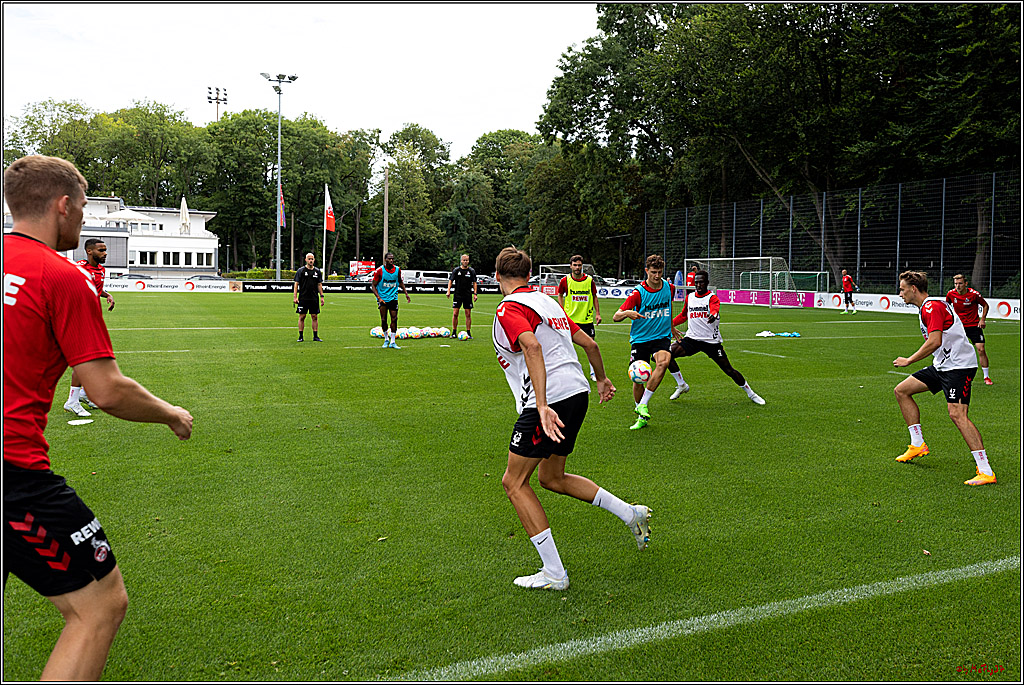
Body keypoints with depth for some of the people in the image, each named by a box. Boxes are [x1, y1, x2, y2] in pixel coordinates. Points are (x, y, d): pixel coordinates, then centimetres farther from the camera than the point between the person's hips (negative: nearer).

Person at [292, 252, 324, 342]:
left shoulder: (317, 271, 10)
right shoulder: (301, 270, 0)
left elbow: (319, 284, 14)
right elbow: (296, 284, -2)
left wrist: (322, 296, 7)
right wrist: (295, 297, -10)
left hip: (314, 298, 3)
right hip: (303, 298, -3)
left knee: (314, 317, 3)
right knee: (302, 317, 0)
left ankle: (315, 336, 8)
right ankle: (300, 336, 6)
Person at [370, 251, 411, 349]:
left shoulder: (397, 270, 1)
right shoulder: (379, 270, -9)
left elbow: (400, 282, 20)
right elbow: (373, 286, -5)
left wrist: (406, 293, 13)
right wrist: (379, 298, -15)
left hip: (393, 298, 2)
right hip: (382, 298, -2)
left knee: (394, 319, -3)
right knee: (383, 320, 0)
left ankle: (392, 342, 3)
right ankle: (386, 339, 19)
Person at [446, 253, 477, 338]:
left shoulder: (471, 271, 3)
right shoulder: (456, 270, 2)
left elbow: (474, 283, 5)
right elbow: (450, 280, 5)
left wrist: (475, 294, -3)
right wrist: (448, 291, -7)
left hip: (468, 295, 0)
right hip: (457, 295, 0)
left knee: (468, 314, 1)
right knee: (455, 314, -4)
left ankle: (468, 333, 9)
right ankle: (454, 332, 6)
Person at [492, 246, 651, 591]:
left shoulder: (510, 309, -8)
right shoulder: (547, 301, 18)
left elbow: (532, 346, -28)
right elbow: (589, 343, 21)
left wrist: (542, 405, -35)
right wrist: (602, 379, 36)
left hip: (549, 403, -9)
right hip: (578, 393, 9)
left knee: (514, 482, 4)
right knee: (551, 478, 24)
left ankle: (553, 573, 4)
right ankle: (630, 513, 23)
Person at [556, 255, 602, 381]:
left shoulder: (589, 280, -1)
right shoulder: (565, 281, -3)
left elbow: (594, 297, 11)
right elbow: (560, 296, 11)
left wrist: (597, 313, 4)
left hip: (587, 319, 1)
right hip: (570, 319, -1)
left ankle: (593, 373, 14)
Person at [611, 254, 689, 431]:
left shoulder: (669, 288, 1)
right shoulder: (638, 292, -12)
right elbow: (615, 317, -14)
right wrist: (627, 313, -35)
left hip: (661, 337, 2)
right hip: (640, 339, -2)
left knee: (663, 362, -29)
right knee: (638, 379, -5)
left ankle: (643, 405, -18)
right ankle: (642, 417, 17)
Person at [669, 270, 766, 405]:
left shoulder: (712, 297, -6)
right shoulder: (689, 297, 10)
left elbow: (715, 308, -31)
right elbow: (683, 316, 27)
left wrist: (713, 315, -54)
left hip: (712, 341, -3)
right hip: (692, 338, 3)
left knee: (728, 370, -3)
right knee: (669, 352, -19)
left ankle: (750, 393, 21)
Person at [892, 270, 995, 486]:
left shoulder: (932, 306, -16)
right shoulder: (927, 307, 17)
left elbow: (934, 342, -25)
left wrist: (909, 360, -15)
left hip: (959, 366, -11)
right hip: (942, 365, 11)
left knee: (957, 414, -22)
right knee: (901, 391, 10)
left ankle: (986, 471, -21)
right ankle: (917, 445, 17)